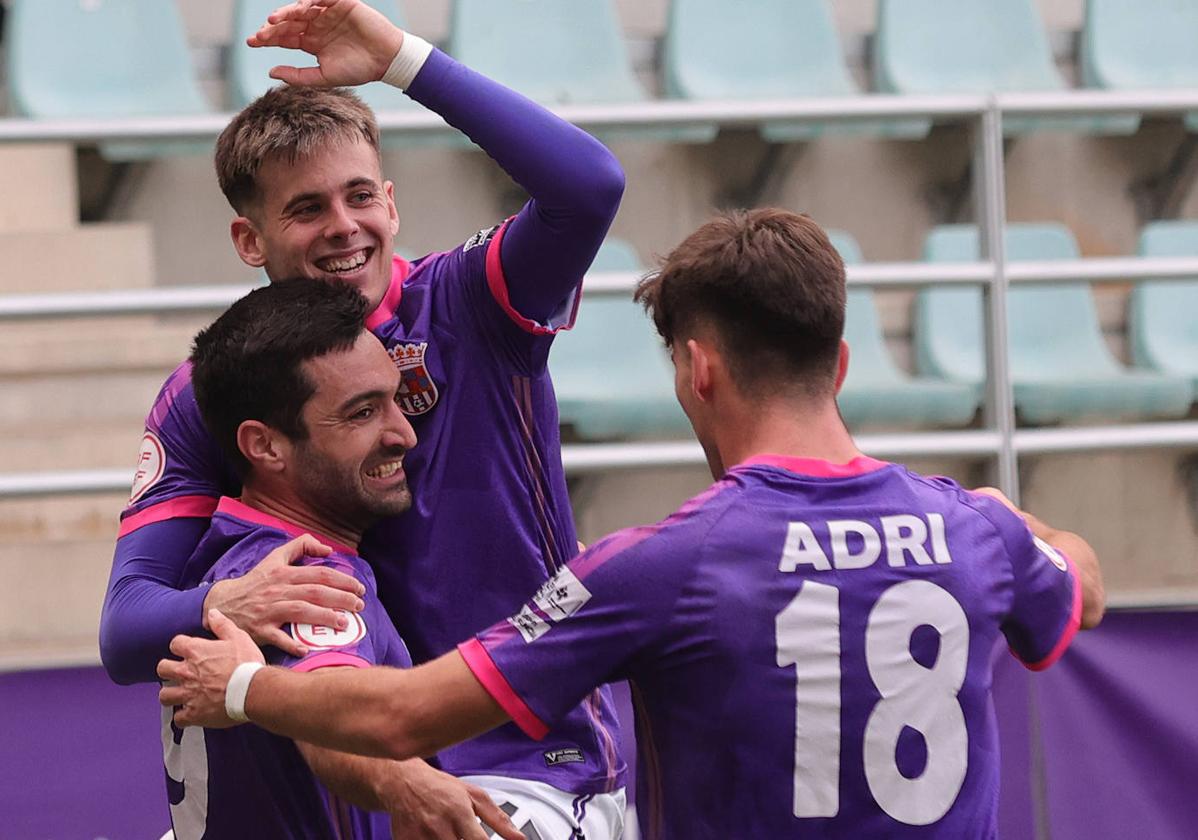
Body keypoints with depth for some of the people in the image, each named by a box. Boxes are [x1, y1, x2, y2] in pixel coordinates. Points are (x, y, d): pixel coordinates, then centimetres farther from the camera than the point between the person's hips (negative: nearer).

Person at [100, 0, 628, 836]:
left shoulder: (461, 310, -6)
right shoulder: (205, 399, 1)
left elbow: (587, 185, -26)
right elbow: (126, 628, -9)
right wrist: (222, 607, -32)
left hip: (531, 768, -4)